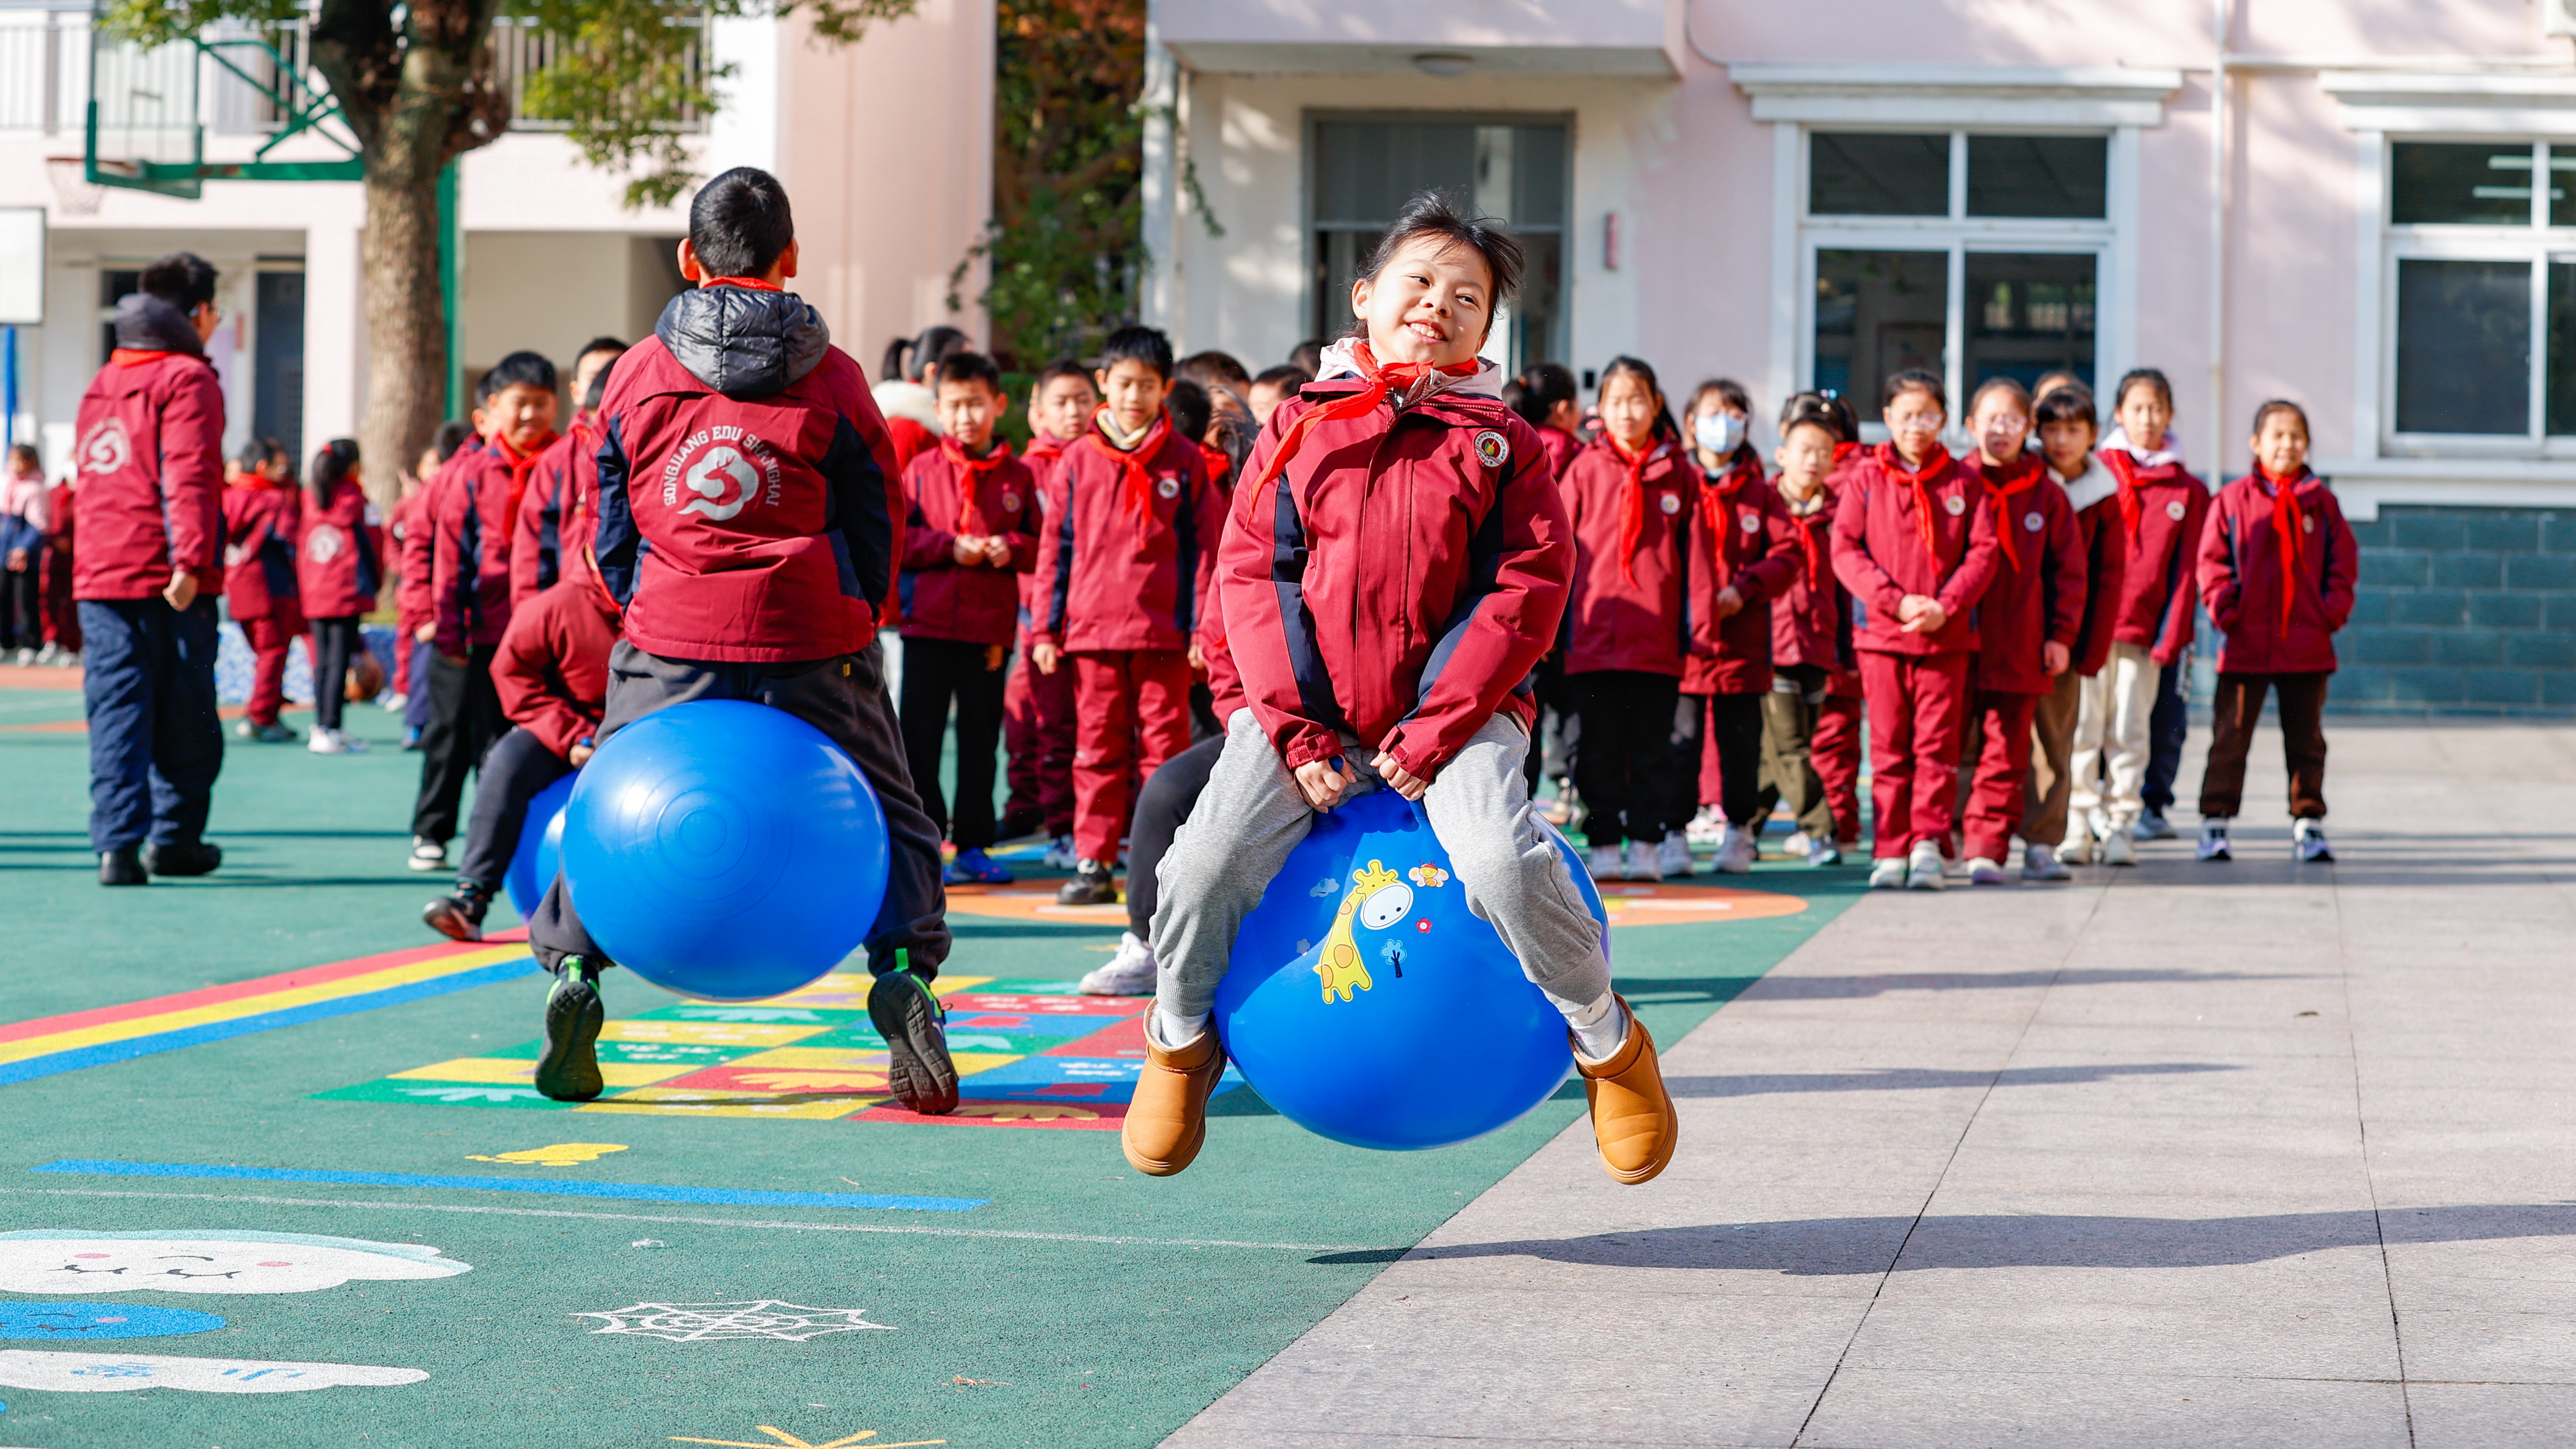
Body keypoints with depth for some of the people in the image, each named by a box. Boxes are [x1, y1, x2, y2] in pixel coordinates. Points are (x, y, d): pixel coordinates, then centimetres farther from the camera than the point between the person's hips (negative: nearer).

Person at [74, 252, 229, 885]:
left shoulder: (102, 382, 18)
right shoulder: (188, 380, -5)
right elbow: (190, 476, -16)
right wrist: (191, 559, -22)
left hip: (99, 573, 6)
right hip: (167, 576, -6)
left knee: (116, 709, 1)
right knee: (184, 714, 7)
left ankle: (118, 844, -8)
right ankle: (174, 838, 14)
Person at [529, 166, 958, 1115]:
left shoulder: (638, 373, 6)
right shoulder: (833, 379, 2)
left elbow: (612, 530, 12)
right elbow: (878, 523, 6)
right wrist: (859, 620, 17)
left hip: (669, 642, 1)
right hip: (814, 640, -1)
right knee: (884, 816, 10)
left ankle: (570, 971, 1)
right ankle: (905, 972, -9)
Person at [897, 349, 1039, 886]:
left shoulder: (1017, 477, 5)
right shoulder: (921, 471, 3)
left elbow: (1039, 545, 6)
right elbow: (896, 538, -2)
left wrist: (1010, 549, -15)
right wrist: (949, 547, -14)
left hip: (990, 628, 1)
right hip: (929, 624, -1)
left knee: (981, 740, 9)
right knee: (920, 738, 0)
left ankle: (973, 846, 17)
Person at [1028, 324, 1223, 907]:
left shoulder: (1186, 461, 4)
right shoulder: (1078, 460, 8)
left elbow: (1204, 547, 4)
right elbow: (1055, 547, 10)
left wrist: (1204, 627, -2)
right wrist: (1046, 629, 7)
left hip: (1164, 632, -2)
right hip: (1091, 630, 2)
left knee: (1165, 747, 1)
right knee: (1097, 749, 5)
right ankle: (1092, 863, 9)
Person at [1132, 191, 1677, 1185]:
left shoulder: (1501, 442, 6)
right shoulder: (1301, 426, 9)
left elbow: (1527, 590, -2)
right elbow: (1253, 573, 4)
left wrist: (1436, 730, -12)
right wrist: (1295, 731, -8)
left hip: (1457, 706, -1)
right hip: (1307, 707, 2)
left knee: (1501, 861, -29)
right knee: (1204, 863, -19)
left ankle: (1605, 1040, -2)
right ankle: (1180, 1037, 12)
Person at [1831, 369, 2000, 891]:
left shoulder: (1963, 482, 5)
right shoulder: (1866, 478, 4)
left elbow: (1983, 553, 1)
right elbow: (1846, 550, -2)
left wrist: (1945, 606, -13)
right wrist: (1896, 601, -12)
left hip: (1947, 636, 0)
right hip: (1882, 633, 0)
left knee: (1937, 744, -2)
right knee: (1889, 747, 3)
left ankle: (1928, 842, 0)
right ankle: (1890, 852, 6)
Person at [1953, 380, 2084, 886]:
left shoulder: (2047, 495, 6)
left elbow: (2068, 569, 7)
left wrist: (2062, 635, 1)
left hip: (2020, 650, 1)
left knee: (2006, 754, 1)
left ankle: (1987, 848, 3)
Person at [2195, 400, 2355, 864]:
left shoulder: (2322, 502, 7)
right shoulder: (2233, 500, 1)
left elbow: (2343, 560, 9)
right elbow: (2212, 560, 1)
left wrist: (2334, 608, -3)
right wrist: (2224, 606, -10)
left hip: (2308, 646, 2)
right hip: (2246, 643, -2)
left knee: (2306, 739, 9)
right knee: (2230, 737, 2)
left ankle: (2308, 823, 16)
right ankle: (2216, 822, 9)